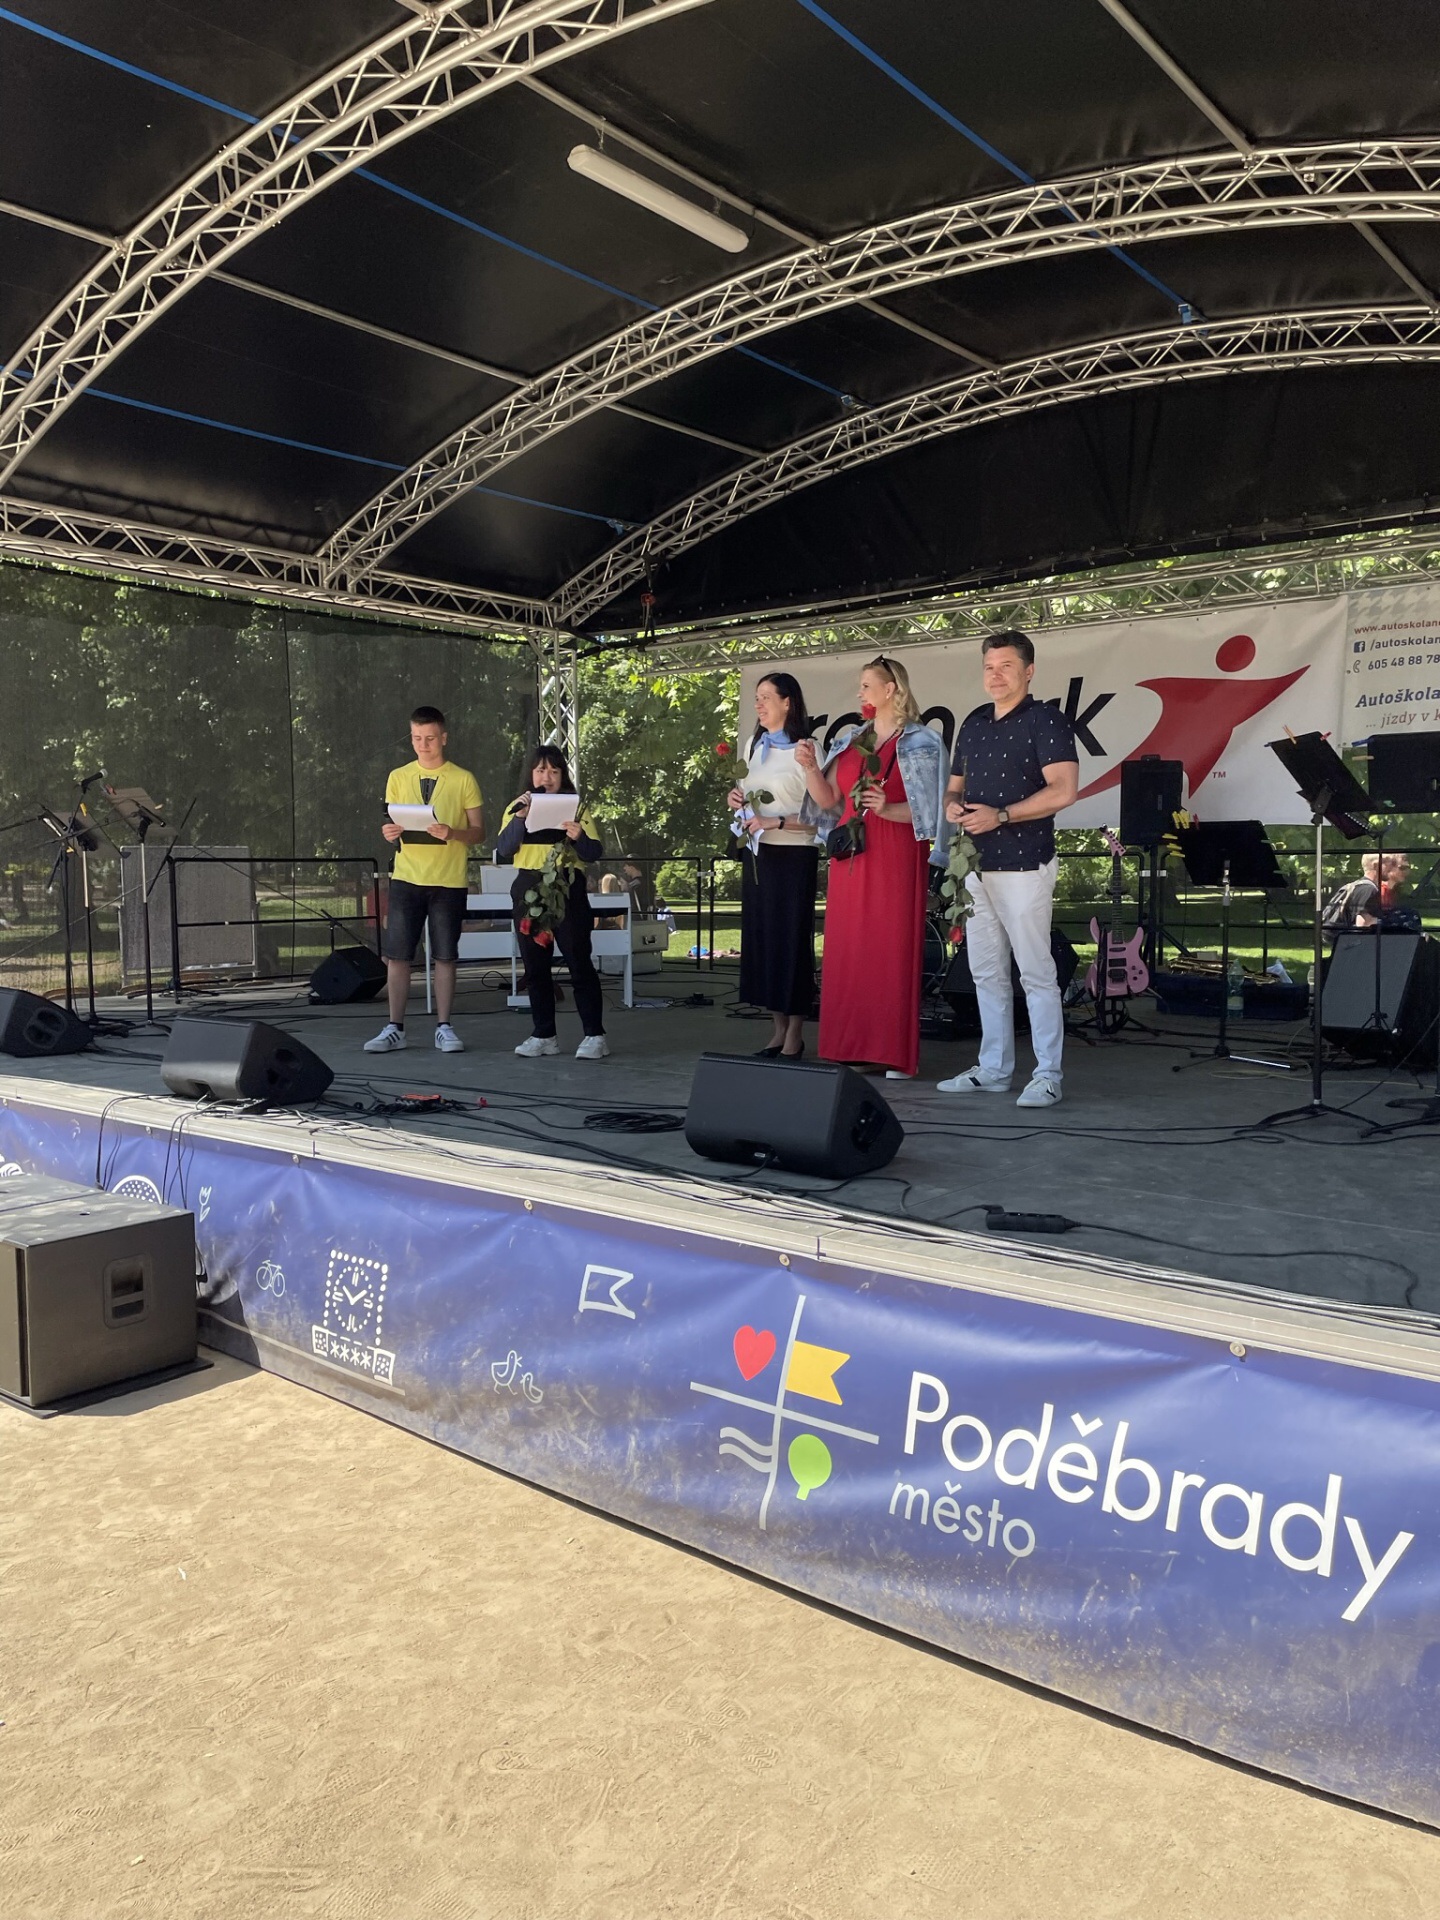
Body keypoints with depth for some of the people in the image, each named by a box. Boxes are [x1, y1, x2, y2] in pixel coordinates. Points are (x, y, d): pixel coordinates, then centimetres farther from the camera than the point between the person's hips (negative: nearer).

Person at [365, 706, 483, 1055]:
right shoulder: (398, 778, 9)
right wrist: (390, 833, -10)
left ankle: (444, 1028, 12)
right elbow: (391, 825, 13)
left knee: (444, 957, 3)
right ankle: (394, 1028, 8)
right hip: (406, 878, 2)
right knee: (397, 955, 0)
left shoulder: (464, 780, 2)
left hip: (449, 881, -2)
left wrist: (452, 833, -18)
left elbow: (478, 831, 1)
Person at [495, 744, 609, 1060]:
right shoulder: (517, 807, 11)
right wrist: (520, 818, -17)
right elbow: (504, 850, -3)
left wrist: (578, 837, -22)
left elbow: (595, 853, -2)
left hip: (568, 890, -3)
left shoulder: (576, 806, 5)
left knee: (579, 963, -6)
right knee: (535, 967, 6)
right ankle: (543, 1035, 15)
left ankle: (595, 1035, -2)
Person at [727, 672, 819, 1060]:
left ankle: (794, 1037, 6)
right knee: (760, 937, 8)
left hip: (793, 856, -7)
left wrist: (775, 823, -22)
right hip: (757, 853, 7)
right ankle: (777, 1032, 18)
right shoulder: (755, 745, 13)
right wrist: (739, 800, 5)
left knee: (791, 940, -3)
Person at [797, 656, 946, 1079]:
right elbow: (828, 800, 14)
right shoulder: (849, 740, 16)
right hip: (850, 854, 6)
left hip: (895, 858, -5)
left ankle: (896, 1054, 1)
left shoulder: (919, 743, -1)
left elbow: (929, 810, -8)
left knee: (893, 951, -5)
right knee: (848, 951, 4)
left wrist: (887, 809, -22)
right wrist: (810, 768, -1)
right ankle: (852, 1049, 11)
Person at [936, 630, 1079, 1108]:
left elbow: (1063, 789, -17)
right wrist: (952, 805, -2)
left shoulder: (1045, 721, -6)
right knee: (986, 973, 11)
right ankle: (993, 1069, 19)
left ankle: (1048, 1075, 2)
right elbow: (955, 784, 22)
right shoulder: (973, 724, 15)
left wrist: (1000, 815, -21)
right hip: (977, 865, 8)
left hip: (1023, 865, -7)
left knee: (1036, 973, -4)